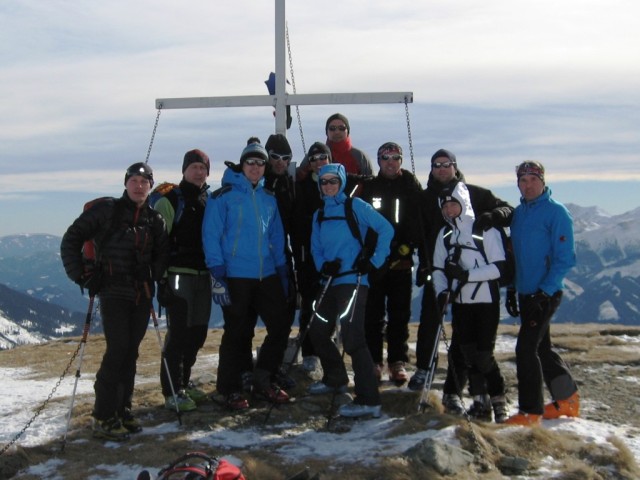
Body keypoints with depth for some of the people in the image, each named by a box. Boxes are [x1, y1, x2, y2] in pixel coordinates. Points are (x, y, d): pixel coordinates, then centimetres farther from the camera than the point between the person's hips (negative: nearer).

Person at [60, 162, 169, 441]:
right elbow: (71, 239, -1)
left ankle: (122, 410, 19)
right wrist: (80, 274, -7)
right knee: (118, 349, -13)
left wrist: (155, 276, 8)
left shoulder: (154, 219, 11)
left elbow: (161, 253, 23)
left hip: (142, 294, 5)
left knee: (131, 352, 8)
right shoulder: (106, 211, -4)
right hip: (113, 291, -5)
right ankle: (103, 418, -7)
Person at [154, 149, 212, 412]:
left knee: (198, 332, 11)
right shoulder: (170, 201, -4)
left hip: (203, 275, 6)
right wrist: (161, 279, -13)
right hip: (178, 275, -6)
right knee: (178, 333, -8)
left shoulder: (211, 200, 14)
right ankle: (172, 391, -1)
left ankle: (184, 381, 25)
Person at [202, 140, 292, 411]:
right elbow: (211, 235, -7)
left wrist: (282, 271, 12)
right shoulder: (223, 196, -3)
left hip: (267, 275, 5)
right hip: (235, 276, -5)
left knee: (281, 326, 4)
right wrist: (216, 273, -13)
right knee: (238, 333, 0)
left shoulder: (269, 199, 13)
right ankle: (230, 389, 15)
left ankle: (263, 382, 21)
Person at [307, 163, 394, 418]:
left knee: (352, 337, -15)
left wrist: (374, 261, -12)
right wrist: (323, 265, -5)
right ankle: (335, 379, 38)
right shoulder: (319, 215, 15)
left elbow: (386, 229, -7)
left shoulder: (355, 206, -4)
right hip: (331, 282, 8)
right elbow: (316, 248, 16)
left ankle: (368, 400, -13)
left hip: (353, 280, -8)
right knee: (318, 331, 16)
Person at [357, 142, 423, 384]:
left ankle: (398, 361, 10)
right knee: (373, 314, 3)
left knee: (400, 314, 3)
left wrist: (407, 246, -11)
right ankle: (373, 361, 10)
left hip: (401, 261, 0)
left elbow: (419, 223, 1)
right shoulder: (368, 187, 7)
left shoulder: (412, 187, 6)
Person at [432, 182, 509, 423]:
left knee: (483, 353, -6)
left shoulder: (486, 230, -6)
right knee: (465, 351, 0)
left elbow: (500, 266, -11)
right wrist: (442, 291, -6)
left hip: (486, 300, -4)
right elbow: (438, 269, 12)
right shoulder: (445, 234, 10)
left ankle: (498, 400, 10)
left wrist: (467, 275, -18)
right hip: (460, 302, 4)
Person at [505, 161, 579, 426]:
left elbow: (565, 258, -14)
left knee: (526, 348, -10)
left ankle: (530, 412, -2)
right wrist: (513, 288, 13)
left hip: (545, 294, -8)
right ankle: (567, 399, 31)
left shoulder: (556, 212, -11)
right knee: (541, 347, 16)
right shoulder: (518, 213, 11)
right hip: (526, 294, 8)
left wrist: (545, 291, -19)